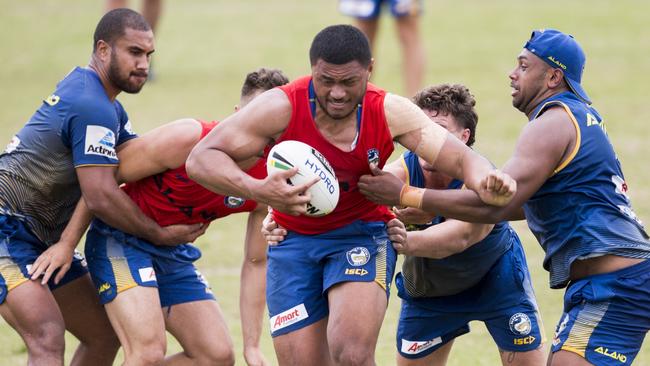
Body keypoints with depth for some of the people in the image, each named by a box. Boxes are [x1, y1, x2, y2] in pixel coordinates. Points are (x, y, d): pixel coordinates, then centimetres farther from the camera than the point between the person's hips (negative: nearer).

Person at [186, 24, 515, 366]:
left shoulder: (390, 113, -15)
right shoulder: (281, 107, -19)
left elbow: (463, 159, -16)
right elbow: (201, 159, -20)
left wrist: (486, 184, -41)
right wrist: (258, 191, -39)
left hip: (362, 233, -1)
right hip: (294, 239, 1)